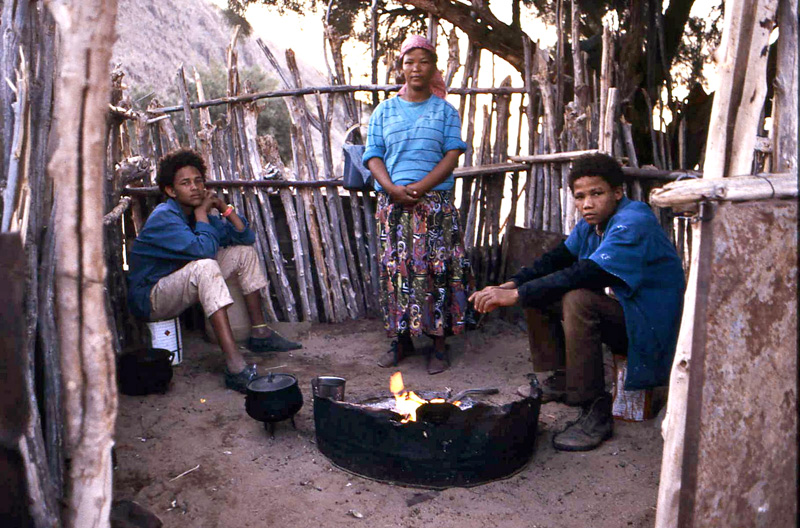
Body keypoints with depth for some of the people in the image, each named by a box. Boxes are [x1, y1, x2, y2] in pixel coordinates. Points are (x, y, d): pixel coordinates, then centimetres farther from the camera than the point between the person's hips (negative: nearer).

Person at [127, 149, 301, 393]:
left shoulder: (197, 212, 4)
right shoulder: (164, 217, -21)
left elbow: (246, 236, 4)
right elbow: (204, 249, -35)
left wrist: (224, 207, -8)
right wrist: (202, 213, -20)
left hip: (183, 285, 9)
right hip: (150, 299, -9)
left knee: (244, 251, 4)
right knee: (204, 266, -38)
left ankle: (260, 333, 4)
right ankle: (235, 367, -47)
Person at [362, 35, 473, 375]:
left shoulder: (445, 111, 10)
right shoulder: (384, 111, 14)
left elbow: (452, 155, 0)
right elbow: (373, 156, 7)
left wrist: (421, 187, -14)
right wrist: (391, 188, -12)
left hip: (435, 200, -1)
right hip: (393, 202, 2)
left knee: (436, 268, -4)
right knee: (395, 267, 1)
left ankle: (438, 342, 3)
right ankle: (401, 339, 12)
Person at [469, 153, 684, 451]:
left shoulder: (634, 224, -22)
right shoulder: (590, 224, 6)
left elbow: (583, 275, -32)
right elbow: (558, 259, 2)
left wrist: (516, 295, -32)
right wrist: (511, 285, -16)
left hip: (650, 324, -9)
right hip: (615, 307, 9)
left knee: (578, 299, -34)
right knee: (537, 288, 4)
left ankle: (596, 414, -25)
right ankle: (561, 381, 11)